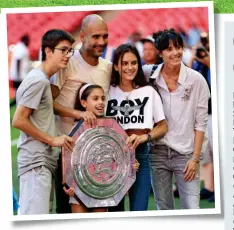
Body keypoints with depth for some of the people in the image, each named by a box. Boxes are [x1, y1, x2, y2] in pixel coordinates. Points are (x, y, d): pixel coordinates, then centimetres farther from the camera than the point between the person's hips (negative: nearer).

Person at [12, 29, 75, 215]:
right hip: (36, 162, -10)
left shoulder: (42, 79, 17)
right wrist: (52, 140, -13)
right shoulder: (39, 80, -12)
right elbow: (18, 120, -17)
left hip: (42, 161, 10)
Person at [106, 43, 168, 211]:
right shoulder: (108, 91, 3)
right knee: (115, 210, 8)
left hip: (140, 155, 0)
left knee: (139, 211, -4)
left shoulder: (148, 91, 4)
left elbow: (163, 126, 5)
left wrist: (144, 137, -12)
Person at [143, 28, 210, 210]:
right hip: (158, 153, 2)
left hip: (185, 154, -2)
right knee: (164, 209, 8)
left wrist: (195, 157, -6)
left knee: (192, 210, -9)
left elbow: (201, 122, -3)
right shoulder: (149, 76, -1)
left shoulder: (196, 79, -5)